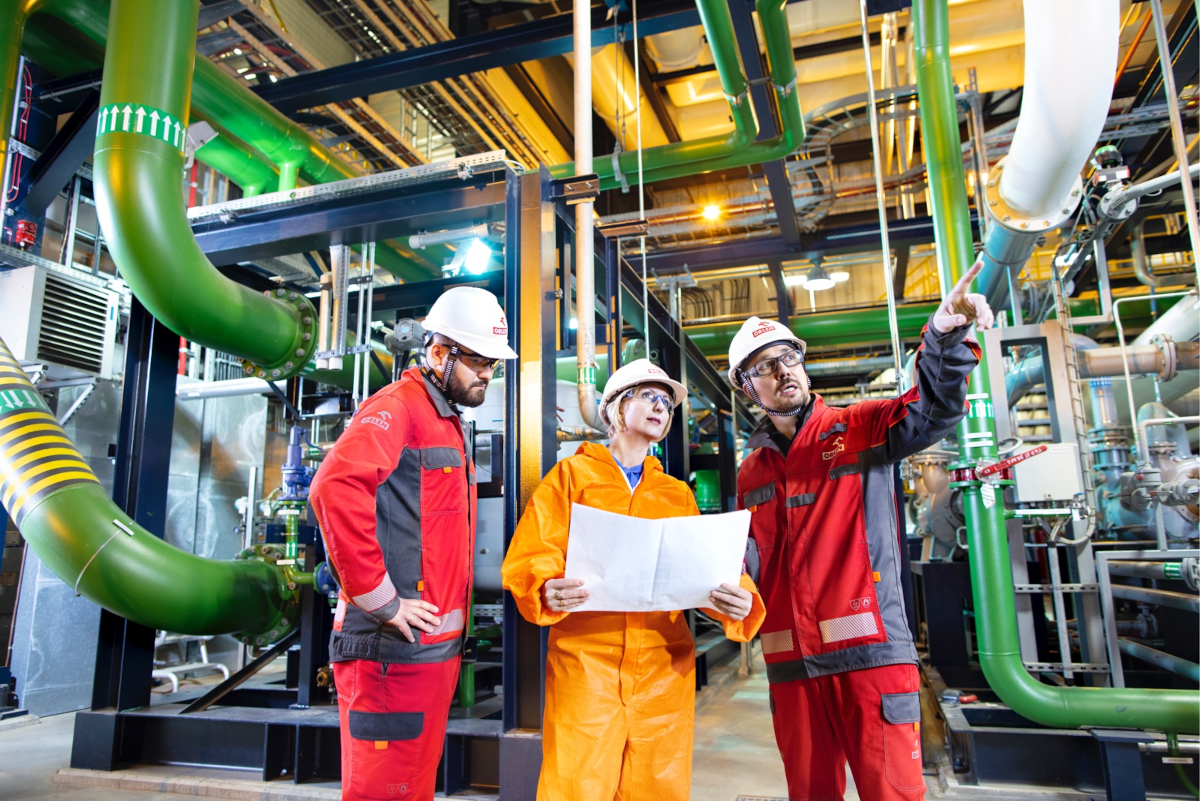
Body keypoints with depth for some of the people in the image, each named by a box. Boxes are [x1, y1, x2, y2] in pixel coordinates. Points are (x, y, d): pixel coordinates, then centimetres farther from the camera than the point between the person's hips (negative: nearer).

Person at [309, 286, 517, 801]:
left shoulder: (448, 423, 19)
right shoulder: (398, 405, -11)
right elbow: (335, 488, -29)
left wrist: (452, 620, 16)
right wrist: (381, 600, -24)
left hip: (437, 646, 9)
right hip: (394, 646, -9)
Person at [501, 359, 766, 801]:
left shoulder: (678, 494, 17)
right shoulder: (571, 475, 7)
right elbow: (530, 555, -2)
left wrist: (740, 602, -13)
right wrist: (547, 591, -24)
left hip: (665, 668, 3)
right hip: (585, 663, -3)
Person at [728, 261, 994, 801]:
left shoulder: (859, 430, 2)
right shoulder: (751, 472, 14)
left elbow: (934, 410, -16)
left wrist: (945, 337, -33)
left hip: (870, 652, -4)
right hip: (791, 662, 4)